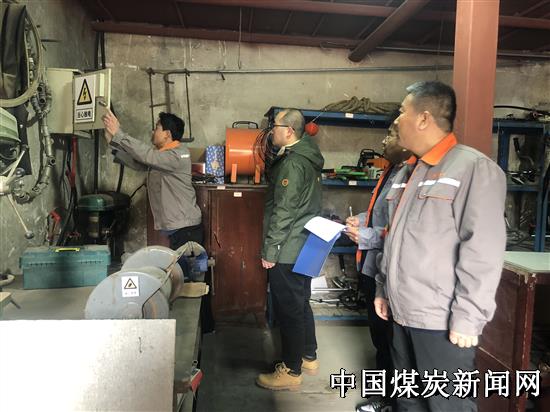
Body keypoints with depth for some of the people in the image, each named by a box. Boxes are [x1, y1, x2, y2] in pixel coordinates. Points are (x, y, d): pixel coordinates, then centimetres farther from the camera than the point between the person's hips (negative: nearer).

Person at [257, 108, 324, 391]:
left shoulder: (292, 164, -19)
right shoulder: (306, 158, 11)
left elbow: (283, 212, -21)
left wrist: (269, 251, -17)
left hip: (287, 251, -10)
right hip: (304, 247, 10)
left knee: (288, 309, 1)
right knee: (300, 303, 20)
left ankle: (291, 371, 14)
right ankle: (308, 357, 33)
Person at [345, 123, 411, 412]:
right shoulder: (392, 171, 11)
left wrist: (367, 236, -23)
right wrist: (361, 220, 7)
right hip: (373, 269, 11)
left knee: (389, 340, 7)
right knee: (379, 335, 23)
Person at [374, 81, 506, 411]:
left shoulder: (475, 168, -12)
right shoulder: (408, 172, 14)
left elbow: (484, 251, -18)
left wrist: (468, 317, -19)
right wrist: (383, 289, 17)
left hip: (443, 321, -7)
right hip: (403, 313, 8)